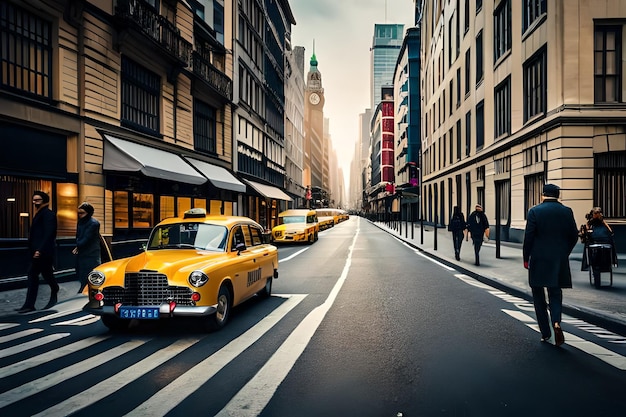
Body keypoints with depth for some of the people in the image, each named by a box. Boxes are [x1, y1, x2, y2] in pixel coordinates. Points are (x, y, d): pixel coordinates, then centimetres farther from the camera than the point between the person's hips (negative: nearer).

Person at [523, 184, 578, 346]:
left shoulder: (534, 211, -8)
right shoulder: (566, 211, 2)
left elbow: (529, 237, -10)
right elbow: (574, 235, 5)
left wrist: (526, 258, 0)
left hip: (538, 260, -2)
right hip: (559, 261, 3)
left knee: (538, 296, 9)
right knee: (555, 293, 12)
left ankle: (546, 333, 12)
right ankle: (556, 322, -14)